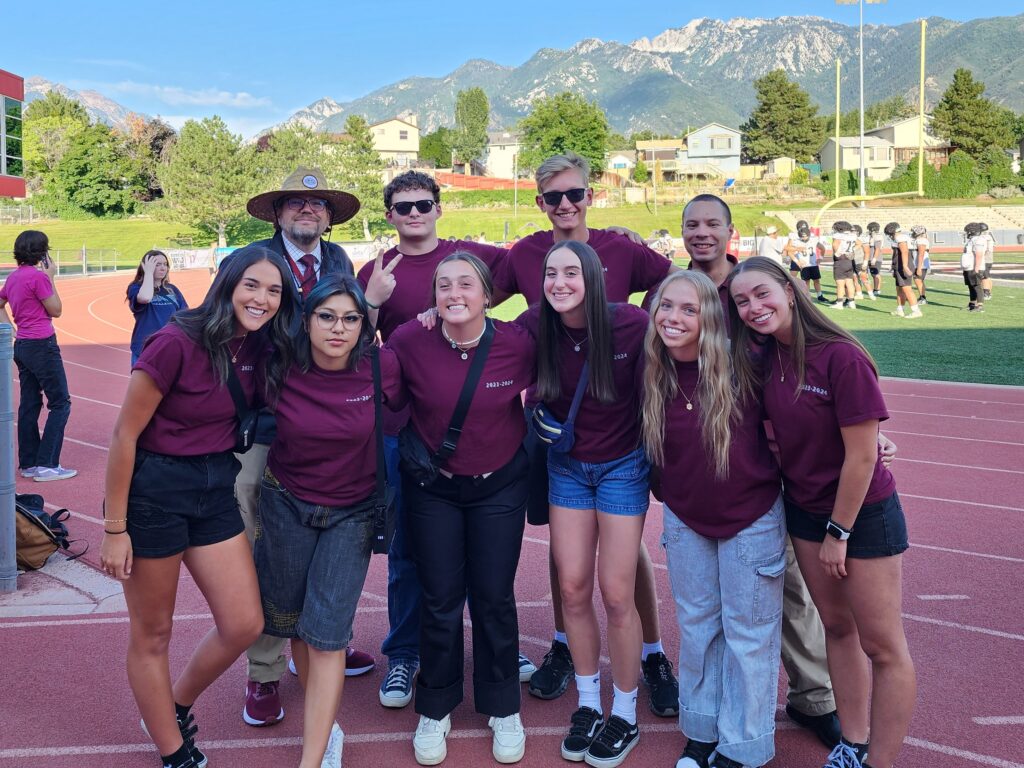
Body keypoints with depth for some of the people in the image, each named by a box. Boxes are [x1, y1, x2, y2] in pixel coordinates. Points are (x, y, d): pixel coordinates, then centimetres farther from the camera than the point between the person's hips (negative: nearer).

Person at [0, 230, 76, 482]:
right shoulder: (38, 276, -15)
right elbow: (56, 310, -8)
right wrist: (51, 277, -4)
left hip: (22, 346, 9)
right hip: (42, 346, -9)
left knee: (29, 404, 12)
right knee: (60, 403, -2)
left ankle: (28, 463, 18)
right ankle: (46, 464, -4)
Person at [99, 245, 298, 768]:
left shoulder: (260, 349, -1)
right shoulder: (177, 343, -19)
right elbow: (124, 435, -15)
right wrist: (114, 527, -12)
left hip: (215, 488, 6)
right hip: (153, 489, -6)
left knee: (244, 624, 6)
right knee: (153, 634, 9)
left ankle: (176, 708, 34)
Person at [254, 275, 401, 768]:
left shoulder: (382, 367, -17)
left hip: (351, 513, -2)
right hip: (287, 504, 2)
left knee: (326, 634, -7)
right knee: (293, 621, 13)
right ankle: (324, 723, 36)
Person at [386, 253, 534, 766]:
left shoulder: (518, 343, -15)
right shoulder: (409, 341, -16)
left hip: (500, 486, 0)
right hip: (432, 488, 0)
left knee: (494, 598, 7)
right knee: (440, 601, 7)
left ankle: (503, 708, 27)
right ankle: (435, 710, 28)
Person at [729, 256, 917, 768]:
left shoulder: (841, 357, -23)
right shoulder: (763, 359, -3)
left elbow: (863, 455, -21)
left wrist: (839, 533, -13)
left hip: (863, 513, -7)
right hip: (805, 510, 7)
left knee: (881, 645, 5)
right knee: (837, 628, 18)